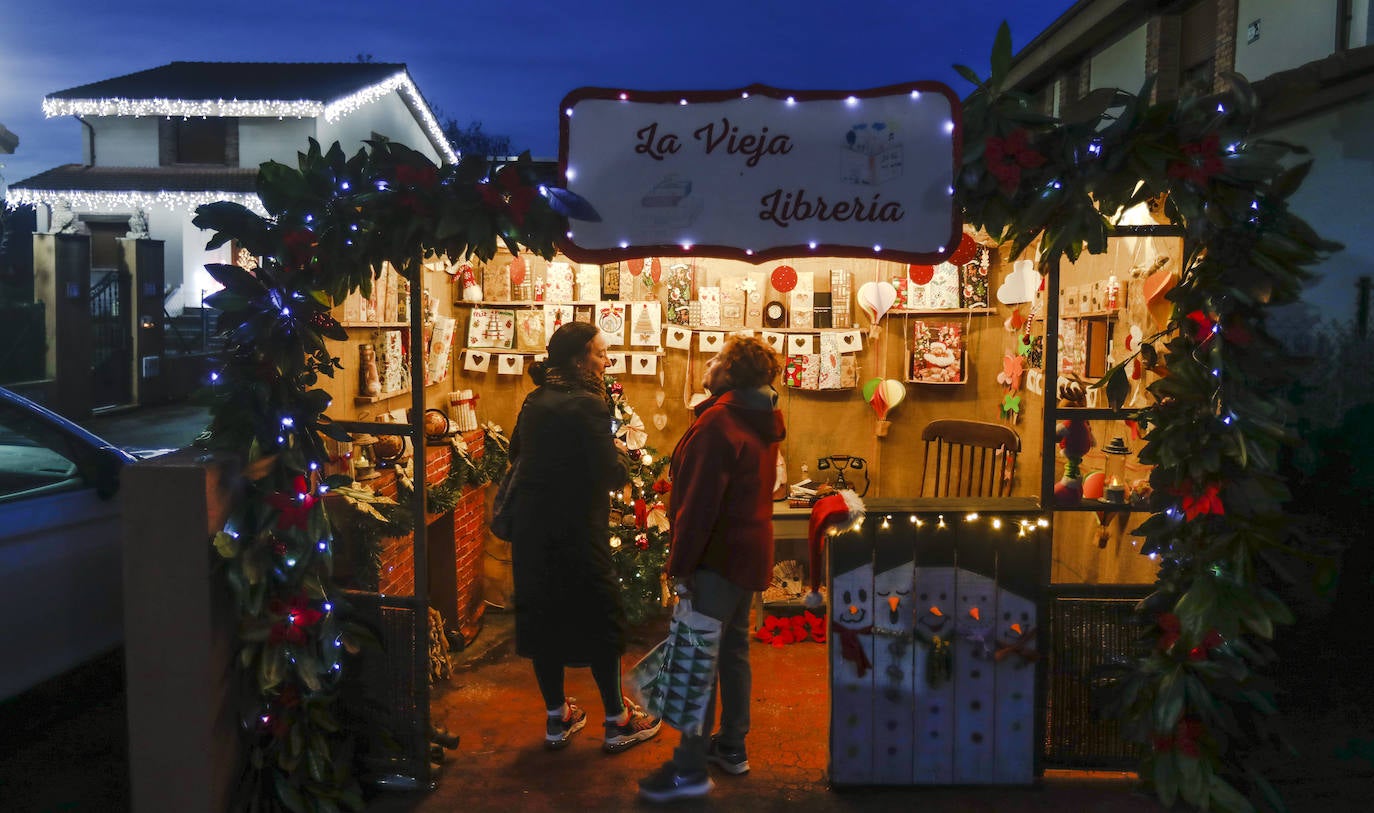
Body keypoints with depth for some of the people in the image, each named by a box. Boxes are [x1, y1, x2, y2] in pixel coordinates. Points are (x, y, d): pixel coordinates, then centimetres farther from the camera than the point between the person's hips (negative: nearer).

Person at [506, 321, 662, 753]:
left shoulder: (535, 401, 7)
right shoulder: (587, 404, -17)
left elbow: (516, 454, 21)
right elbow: (613, 475, -19)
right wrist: (622, 454, 1)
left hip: (531, 530, 7)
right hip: (577, 534, -7)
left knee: (543, 617, 14)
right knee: (599, 620, 6)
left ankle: (557, 717, 27)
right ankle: (618, 721, 19)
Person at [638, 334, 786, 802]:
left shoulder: (719, 421, -19)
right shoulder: (761, 421, 11)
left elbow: (699, 501, -23)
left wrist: (681, 564, -18)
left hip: (718, 556, -10)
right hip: (749, 552, 10)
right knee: (732, 648, 18)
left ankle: (690, 769, 2)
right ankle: (732, 746, 29)